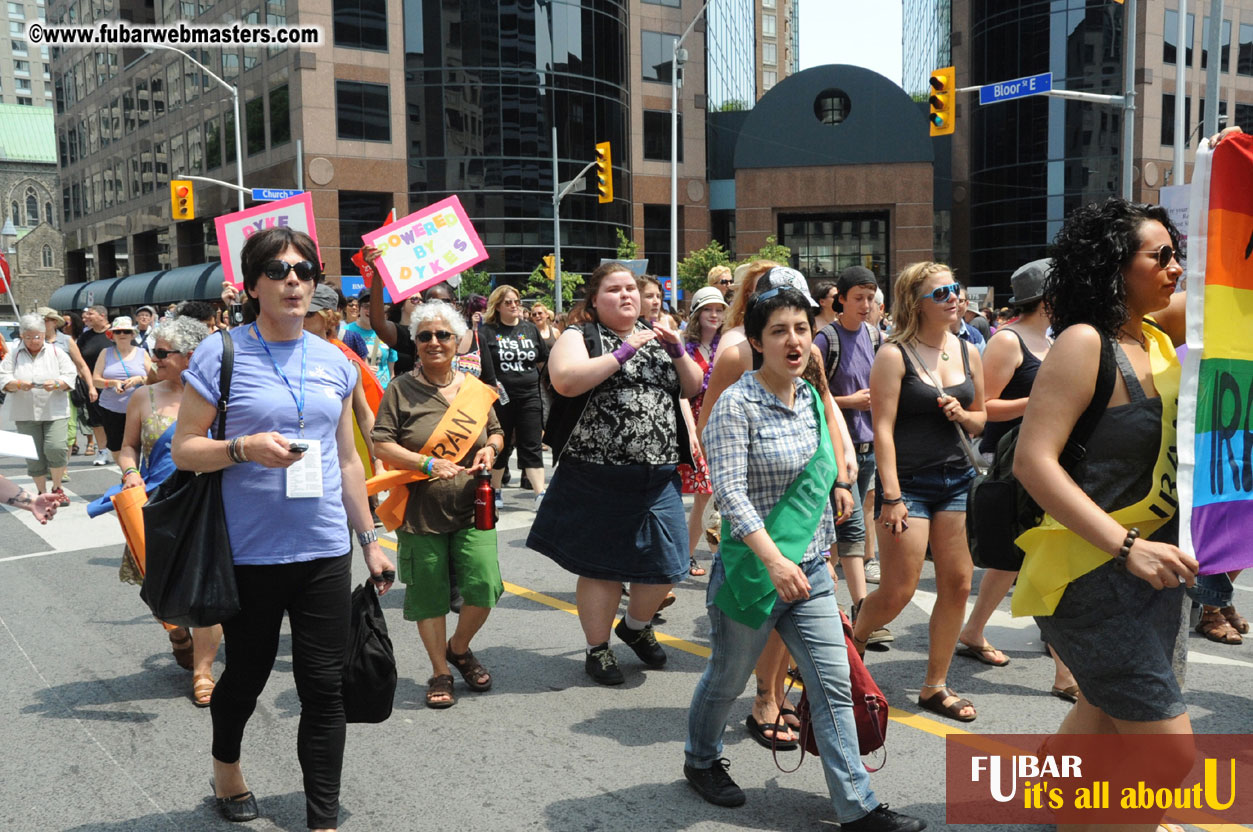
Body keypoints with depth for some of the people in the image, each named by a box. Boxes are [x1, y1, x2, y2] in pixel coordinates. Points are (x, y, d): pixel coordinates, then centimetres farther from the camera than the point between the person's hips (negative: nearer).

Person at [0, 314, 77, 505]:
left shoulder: (57, 353, 5)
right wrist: (19, 384, -21)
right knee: (34, 456, 4)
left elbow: (70, 377, -1)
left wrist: (57, 384, -22)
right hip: (26, 415, 2)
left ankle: (57, 488, 2)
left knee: (55, 448, -17)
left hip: (55, 412, -1)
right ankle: (42, 493, 18)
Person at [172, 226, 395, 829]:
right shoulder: (220, 353, -5)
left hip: (325, 552, 3)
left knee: (324, 688, 4)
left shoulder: (333, 361, 8)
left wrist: (369, 539, 14)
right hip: (250, 552, -2)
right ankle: (225, 763, 47)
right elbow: (184, 448, -4)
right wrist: (245, 448, -22)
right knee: (247, 674, 16)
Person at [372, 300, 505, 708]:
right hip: (421, 510, -2)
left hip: (472, 508, 2)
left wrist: (489, 449, -2)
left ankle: (459, 648, 23)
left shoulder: (476, 388, 10)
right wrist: (428, 463, -18)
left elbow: (496, 432, 22)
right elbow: (382, 445, -6)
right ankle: (440, 672, 24)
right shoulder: (401, 390, -1)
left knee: (483, 586, -7)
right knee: (429, 595, 5)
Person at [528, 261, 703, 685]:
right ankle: (598, 649, 24)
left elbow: (693, 388, 14)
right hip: (598, 477, -5)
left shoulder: (656, 335, 17)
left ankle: (636, 625, 35)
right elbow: (565, 380, -20)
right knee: (602, 566, 3)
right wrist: (623, 352, -19)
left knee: (664, 562, 6)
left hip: (659, 475, 5)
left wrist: (677, 351, -3)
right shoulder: (579, 337, 0)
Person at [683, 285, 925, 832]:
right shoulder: (738, 403, -14)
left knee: (834, 686, 4)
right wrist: (774, 560, -30)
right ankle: (701, 761, 39)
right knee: (728, 679, 13)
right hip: (752, 569, -6)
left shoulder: (811, 399, 7)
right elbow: (729, 491, -22)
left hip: (809, 569, 6)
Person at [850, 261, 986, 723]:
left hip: (956, 480, 6)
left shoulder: (968, 353, 9)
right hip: (909, 482, -6)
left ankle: (934, 686, 19)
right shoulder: (894, 355, -8)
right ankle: (852, 640, 26)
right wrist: (890, 497, -17)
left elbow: (981, 420, 19)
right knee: (897, 592, -6)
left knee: (957, 585, 5)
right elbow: (883, 429, -12)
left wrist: (963, 414, -5)